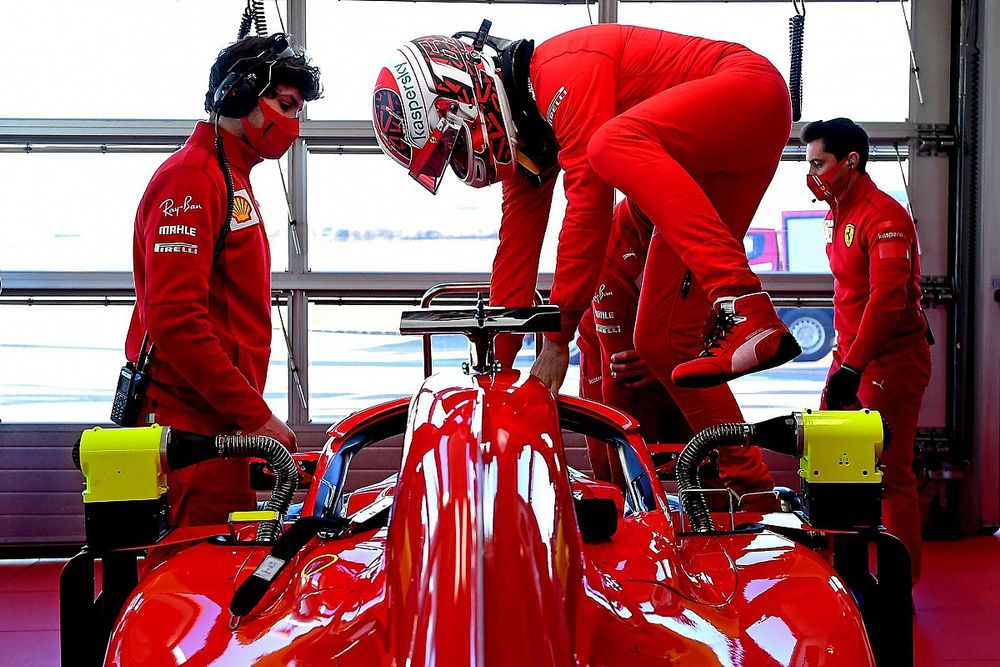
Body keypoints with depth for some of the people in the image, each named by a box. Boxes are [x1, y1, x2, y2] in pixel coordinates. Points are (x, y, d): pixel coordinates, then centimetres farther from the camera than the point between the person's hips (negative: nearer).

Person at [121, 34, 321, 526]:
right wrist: (255, 416, -19)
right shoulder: (191, 177, -10)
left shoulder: (231, 179, 21)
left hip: (223, 420, 10)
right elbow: (175, 320, -21)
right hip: (194, 422, -10)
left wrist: (250, 409, 16)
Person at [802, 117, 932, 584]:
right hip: (850, 354, 9)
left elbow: (887, 299, -26)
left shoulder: (884, 217, -16)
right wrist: (844, 360, 15)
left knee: (890, 473, -5)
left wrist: (852, 366, -29)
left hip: (891, 361, -9)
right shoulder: (838, 213, 14)